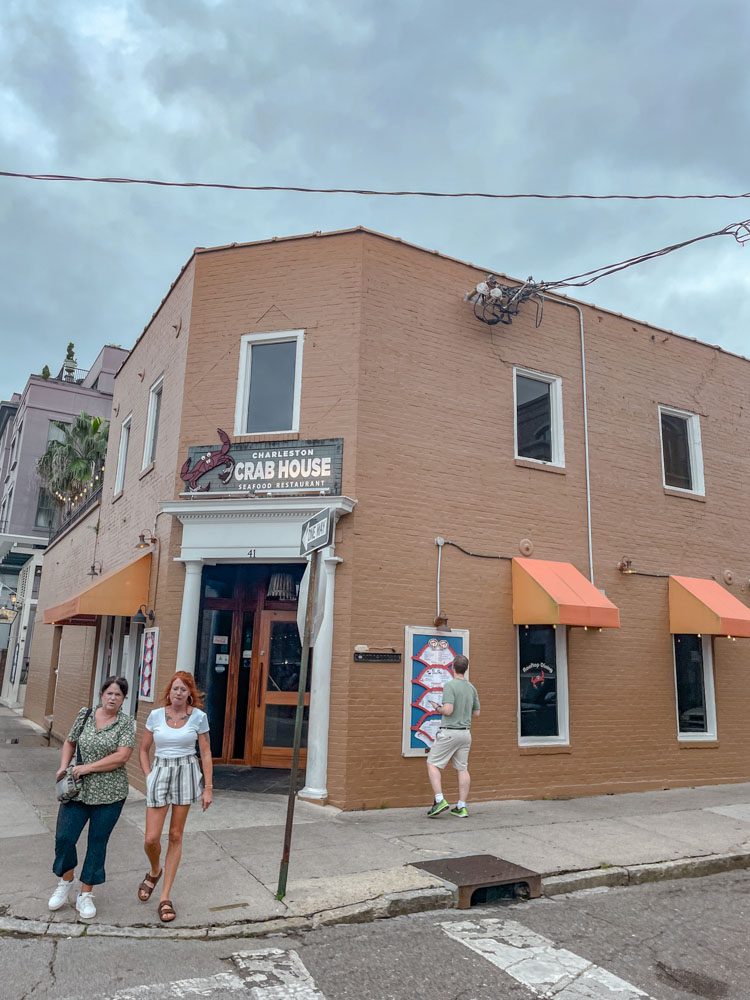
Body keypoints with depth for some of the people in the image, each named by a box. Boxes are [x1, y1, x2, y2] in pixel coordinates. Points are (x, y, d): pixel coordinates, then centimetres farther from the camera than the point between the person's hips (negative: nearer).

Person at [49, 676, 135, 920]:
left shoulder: (126, 724, -7)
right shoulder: (85, 715, 4)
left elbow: (122, 757, -16)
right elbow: (69, 743, 16)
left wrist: (87, 768, -16)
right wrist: (63, 767, 0)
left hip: (109, 794, -2)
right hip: (78, 790, 3)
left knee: (97, 844, 7)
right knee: (64, 837, 2)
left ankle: (85, 895, 24)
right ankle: (66, 881, 30)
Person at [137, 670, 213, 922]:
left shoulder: (198, 716, -4)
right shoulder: (156, 715, 0)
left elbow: (206, 754, 0)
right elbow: (143, 750, 11)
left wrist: (208, 788, -2)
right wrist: (148, 777, 0)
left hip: (186, 774, -1)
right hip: (160, 772, 1)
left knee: (176, 836, 5)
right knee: (151, 839, -2)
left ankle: (165, 897, 17)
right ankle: (154, 871, 33)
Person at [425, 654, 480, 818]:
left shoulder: (450, 685, -14)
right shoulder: (471, 687, 8)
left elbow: (448, 710, -21)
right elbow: (476, 713, 14)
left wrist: (437, 708, -2)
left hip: (449, 732, -7)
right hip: (466, 732, 7)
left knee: (432, 764, 4)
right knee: (463, 769, 10)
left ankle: (439, 800, -6)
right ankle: (461, 807, 11)